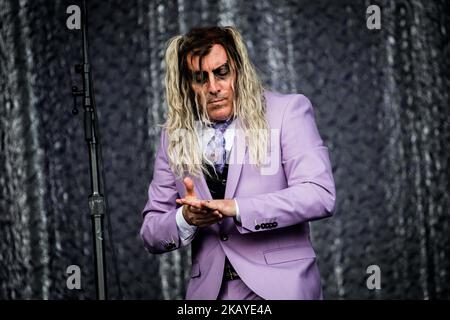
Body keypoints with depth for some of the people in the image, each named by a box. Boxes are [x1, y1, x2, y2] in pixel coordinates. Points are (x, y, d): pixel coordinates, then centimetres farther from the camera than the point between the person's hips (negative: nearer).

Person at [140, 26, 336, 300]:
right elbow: (151, 234, 9)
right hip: (209, 290, 3)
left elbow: (320, 195, -14)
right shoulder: (175, 136, 7)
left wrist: (236, 208, -23)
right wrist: (185, 219, -13)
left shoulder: (287, 111, -3)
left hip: (279, 287, -3)